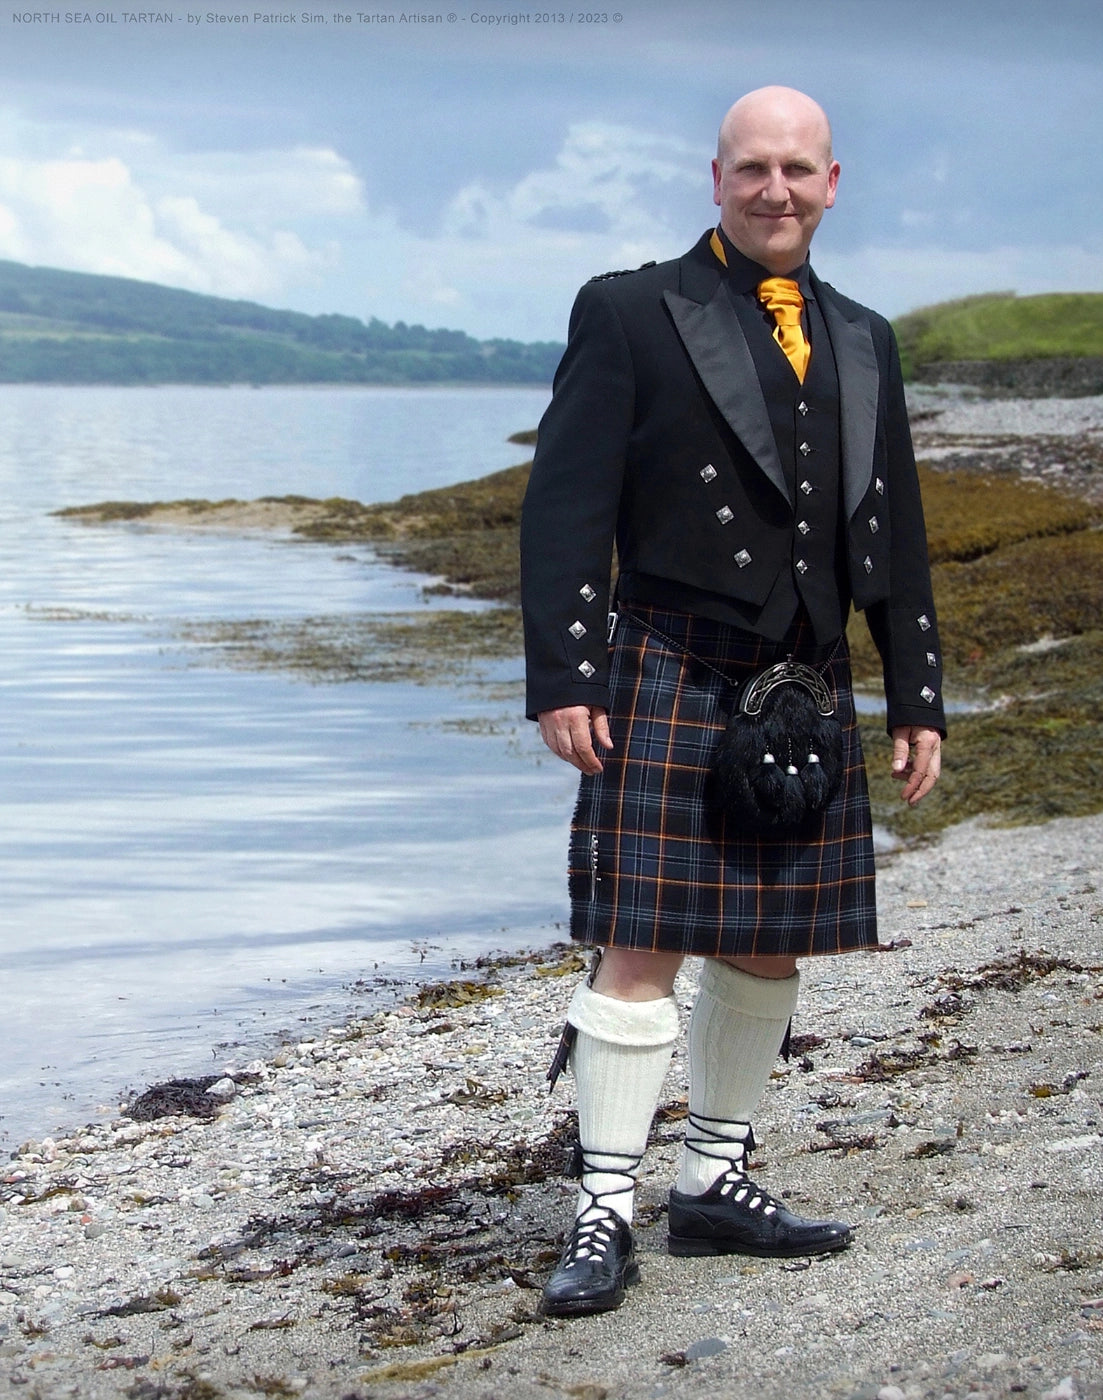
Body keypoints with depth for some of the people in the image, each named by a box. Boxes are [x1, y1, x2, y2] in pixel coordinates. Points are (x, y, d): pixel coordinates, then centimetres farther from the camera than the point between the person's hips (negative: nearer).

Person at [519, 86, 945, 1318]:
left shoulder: (863, 344, 15)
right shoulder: (630, 313, -1)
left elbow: (893, 536, 18)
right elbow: (565, 509, -6)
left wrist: (916, 698, 14)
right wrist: (562, 680, -14)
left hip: (807, 696, 6)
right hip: (670, 684, -5)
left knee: (766, 949, 10)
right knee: (641, 947, -6)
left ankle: (715, 1184, 24)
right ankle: (604, 1214, 2)